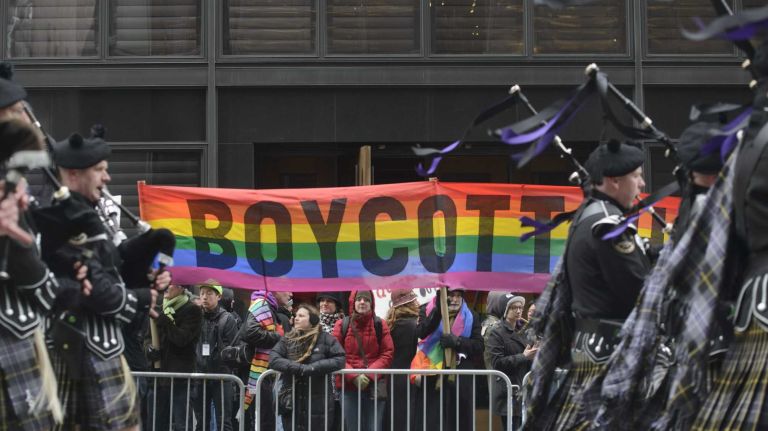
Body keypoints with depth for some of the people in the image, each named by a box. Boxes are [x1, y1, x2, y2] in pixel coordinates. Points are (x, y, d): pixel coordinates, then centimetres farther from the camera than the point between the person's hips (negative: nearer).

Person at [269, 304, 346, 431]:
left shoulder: (325, 339, 1)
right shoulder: (287, 340, 8)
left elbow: (340, 359, -9)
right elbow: (273, 359, -6)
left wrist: (314, 367, -20)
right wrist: (299, 368, -20)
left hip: (318, 405, -2)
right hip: (291, 404, 2)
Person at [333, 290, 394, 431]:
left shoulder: (380, 325, 3)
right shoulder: (342, 325, 2)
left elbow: (387, 354, 0)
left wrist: (369, 375, -14)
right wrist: (353, 376, -15)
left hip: (374, 386, 0)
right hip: (348, 386, 1)